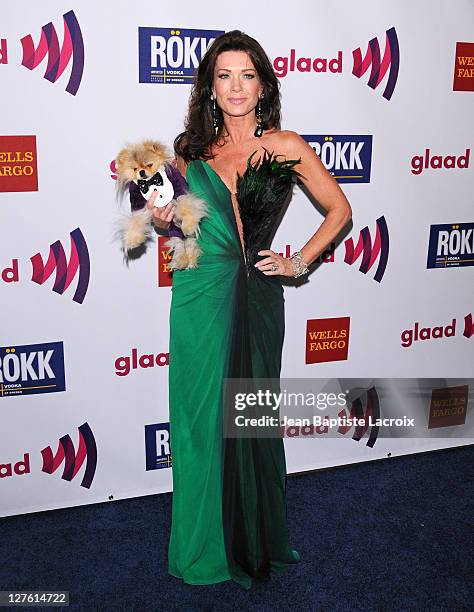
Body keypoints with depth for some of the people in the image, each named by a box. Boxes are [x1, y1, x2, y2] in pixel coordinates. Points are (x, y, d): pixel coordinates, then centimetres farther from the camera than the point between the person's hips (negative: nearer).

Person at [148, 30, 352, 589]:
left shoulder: (284, 146, -2)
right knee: (201, 416, 10)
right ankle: (205, 545, 30)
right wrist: (164, 219, -2)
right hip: (199, 297, 3)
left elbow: (339, 210, 4)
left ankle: (254, 541, 33)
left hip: (254, 297, -2)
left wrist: (299, 262, -3)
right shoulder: (191, 149, 7)